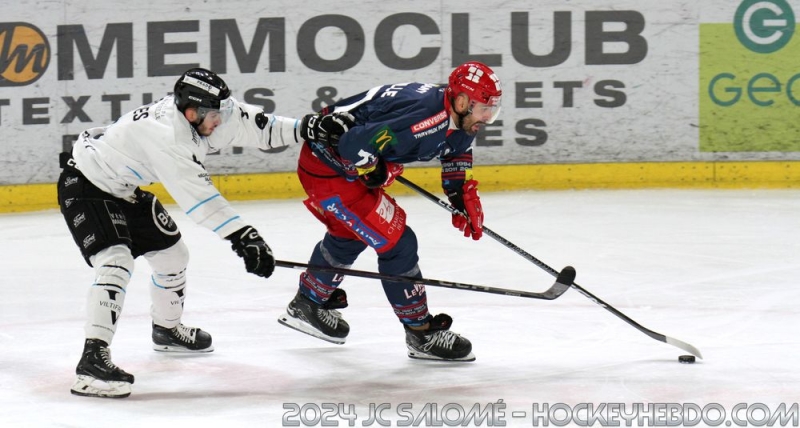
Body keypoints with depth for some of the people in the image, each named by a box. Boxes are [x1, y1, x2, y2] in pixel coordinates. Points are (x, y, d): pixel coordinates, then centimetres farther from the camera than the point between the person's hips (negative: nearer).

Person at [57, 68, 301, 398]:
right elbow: (198, 197, -40)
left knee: (171, 254, 16)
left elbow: (256, 126, 0)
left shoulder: (200, 113, -11)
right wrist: (243, 237, -42)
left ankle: (167, 330, 41)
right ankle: (93, 359, -32)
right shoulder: (165, 134, -37)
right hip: (85, 185, -10)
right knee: (116, 260, -27)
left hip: (124, 189, 10)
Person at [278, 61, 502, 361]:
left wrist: (464, 196, 12)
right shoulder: (424, 118, -33)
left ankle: (307, 303, 53)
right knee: (395, 242, -9)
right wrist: (377, 173, -18)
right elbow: (355, 145, -37)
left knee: (350, 233, 32)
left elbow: (456, 149, 22)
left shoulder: (456, 116, -3)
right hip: (328, 168, -11)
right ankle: (421, 334, 3)